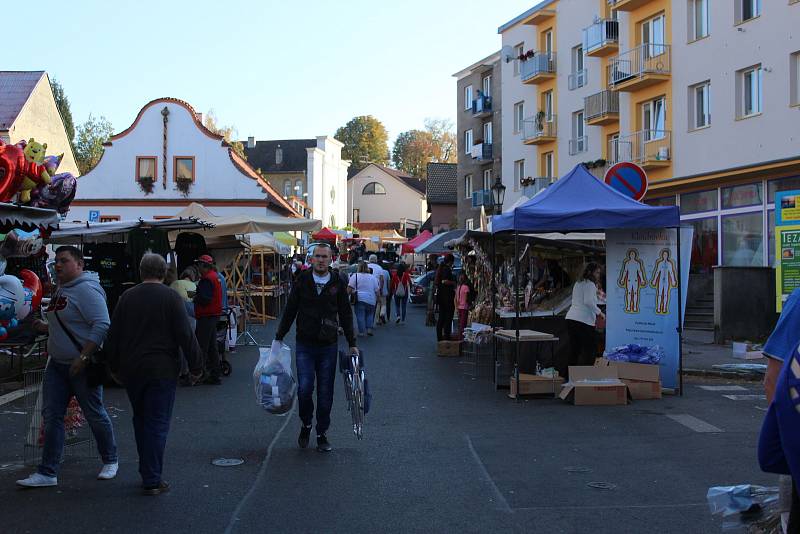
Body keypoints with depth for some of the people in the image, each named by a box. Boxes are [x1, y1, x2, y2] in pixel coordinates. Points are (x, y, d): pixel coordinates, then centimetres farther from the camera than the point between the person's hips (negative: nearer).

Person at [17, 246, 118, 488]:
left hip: (82, 366, -9)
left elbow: (102, 325, -25)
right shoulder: (61, 290, 13)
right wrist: (45, 327, 6)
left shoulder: (86, 290, -17)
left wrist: (83, 357, -27)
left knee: (95, 414, 5)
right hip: (57, 363, 9)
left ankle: (110, 461, 25)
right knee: (51, 416, 4)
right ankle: (47, 472, 8)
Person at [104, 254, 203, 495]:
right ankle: (152, 480, -1)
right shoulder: (171, 297, -8)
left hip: (131, 370, 4)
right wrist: (196, 367, -3)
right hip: (162, 371, -4)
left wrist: (115, 366, 19)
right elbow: (186, 336, -11)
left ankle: (147, 473, 24)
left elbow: (113, 336, 8)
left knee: (140, 420, 18)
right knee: (157, 423, 0)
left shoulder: (126, 297, 4)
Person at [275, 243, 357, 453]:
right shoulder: (302, 281, 1)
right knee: (305, 388, -9)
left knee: (325, 393, 5)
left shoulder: (337, 284, 2)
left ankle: (322, 434, 18)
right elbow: (290, 311, 7)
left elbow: (346, 315, 8)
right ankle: (306, 424, 18)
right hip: (304, 345, -1)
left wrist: (352, 344, 7)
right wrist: (279, 337, 8)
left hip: (329, 347, 1)